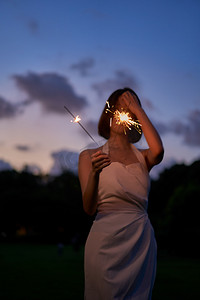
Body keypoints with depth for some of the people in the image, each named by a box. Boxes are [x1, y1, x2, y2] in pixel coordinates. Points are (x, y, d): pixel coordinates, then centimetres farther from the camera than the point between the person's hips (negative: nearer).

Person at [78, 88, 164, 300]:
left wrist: (138, 109, -4)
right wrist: (94, 173, -26)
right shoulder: (89, 156, 4)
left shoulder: (142, 157, 10)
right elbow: (89, 208, -6)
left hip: (142, 242, 3)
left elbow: (158, 150, -16)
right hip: (106, 241, -2)